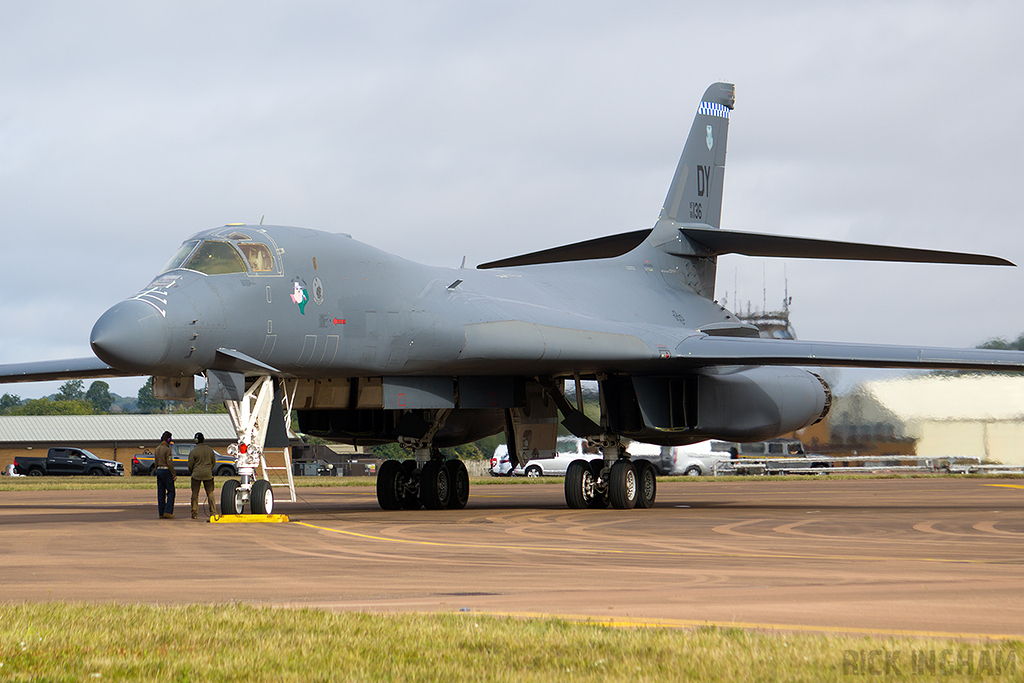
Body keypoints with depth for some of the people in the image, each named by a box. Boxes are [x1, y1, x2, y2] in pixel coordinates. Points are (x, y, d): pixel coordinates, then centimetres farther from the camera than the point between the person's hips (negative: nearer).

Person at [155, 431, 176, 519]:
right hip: (166, 471, -8)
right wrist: (174, 474, -10)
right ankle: (168, 512, -12)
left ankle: (161, 513, 7)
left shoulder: (157, 449, 11)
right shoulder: (167, 449, -13)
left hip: (159, 470, 8)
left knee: (161, 493, 7)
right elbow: (169, 463, -17)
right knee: (171, 492, -3)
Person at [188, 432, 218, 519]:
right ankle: (213, 512, 4)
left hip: (197, 474, -3)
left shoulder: (194, 451, -8)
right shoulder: (210, 450, 3)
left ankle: (194, 513, 5)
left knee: (195, 494, 6)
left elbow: (190, 465, -3)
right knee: (210, 493, 8)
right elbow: (213, 462, 13)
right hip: (208, 474, 3)